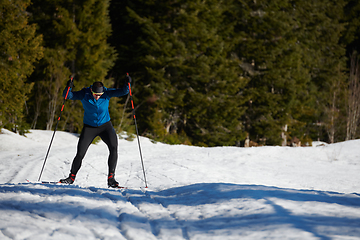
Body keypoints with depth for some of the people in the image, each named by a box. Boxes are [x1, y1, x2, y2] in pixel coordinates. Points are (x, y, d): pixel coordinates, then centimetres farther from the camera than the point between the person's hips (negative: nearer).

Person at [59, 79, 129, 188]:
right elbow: (67, 96, -19)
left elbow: (122, 92, -20)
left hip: (105, 126, 0)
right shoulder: (84, 94, -17)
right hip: (89, 127, 0)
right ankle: (71, 177, 15)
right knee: (80, 154, -6)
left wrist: (127, 85, -40)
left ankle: (111, 178, -16)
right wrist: (68, 88, -39)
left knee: (114, 148, -21)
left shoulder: (107, 93, -16)